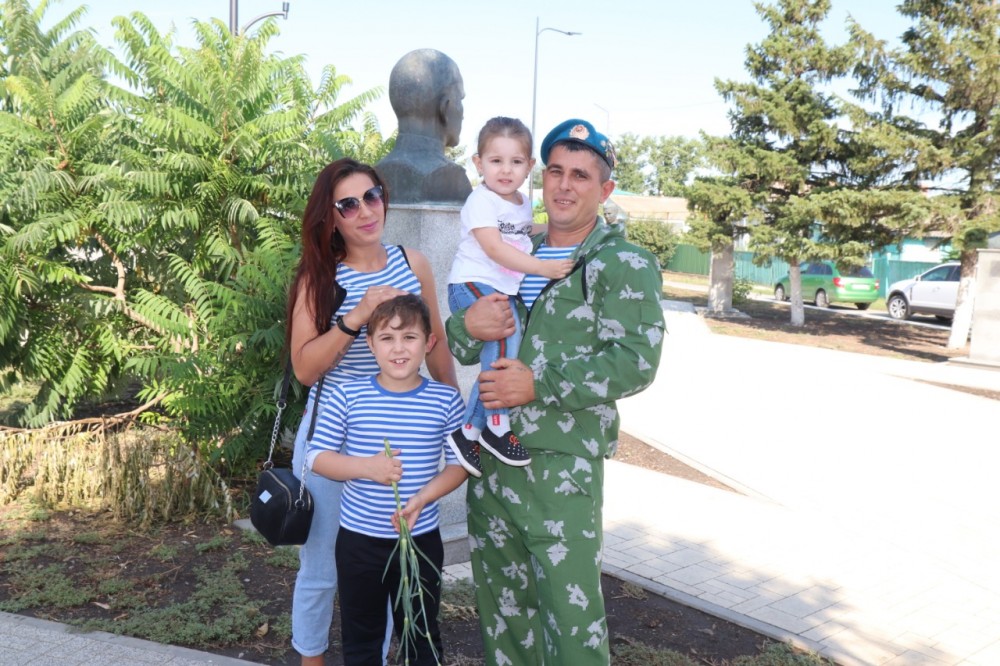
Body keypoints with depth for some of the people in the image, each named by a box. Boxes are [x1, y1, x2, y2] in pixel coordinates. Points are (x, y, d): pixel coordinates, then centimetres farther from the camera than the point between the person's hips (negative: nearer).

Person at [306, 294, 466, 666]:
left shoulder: (446, 400, -7)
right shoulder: (348, 396, -9)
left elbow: (459, 463, -2)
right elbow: (316, 457, -6)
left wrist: (423, 497, -18)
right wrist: (367, 467, -22)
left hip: (422, 539, 0)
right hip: (358, 538, 0)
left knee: (422, 634, 17)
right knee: (360, 636, 18)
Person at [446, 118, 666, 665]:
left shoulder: (623, 265, -4)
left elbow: (635, 363, -17)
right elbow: (458, 348, 17)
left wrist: (538, 383, -19)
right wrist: (466, 326, -7)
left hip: (562, 465, -6)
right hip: (491, 455, 6)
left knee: (571, 614, 1)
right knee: (500, 603, 19)